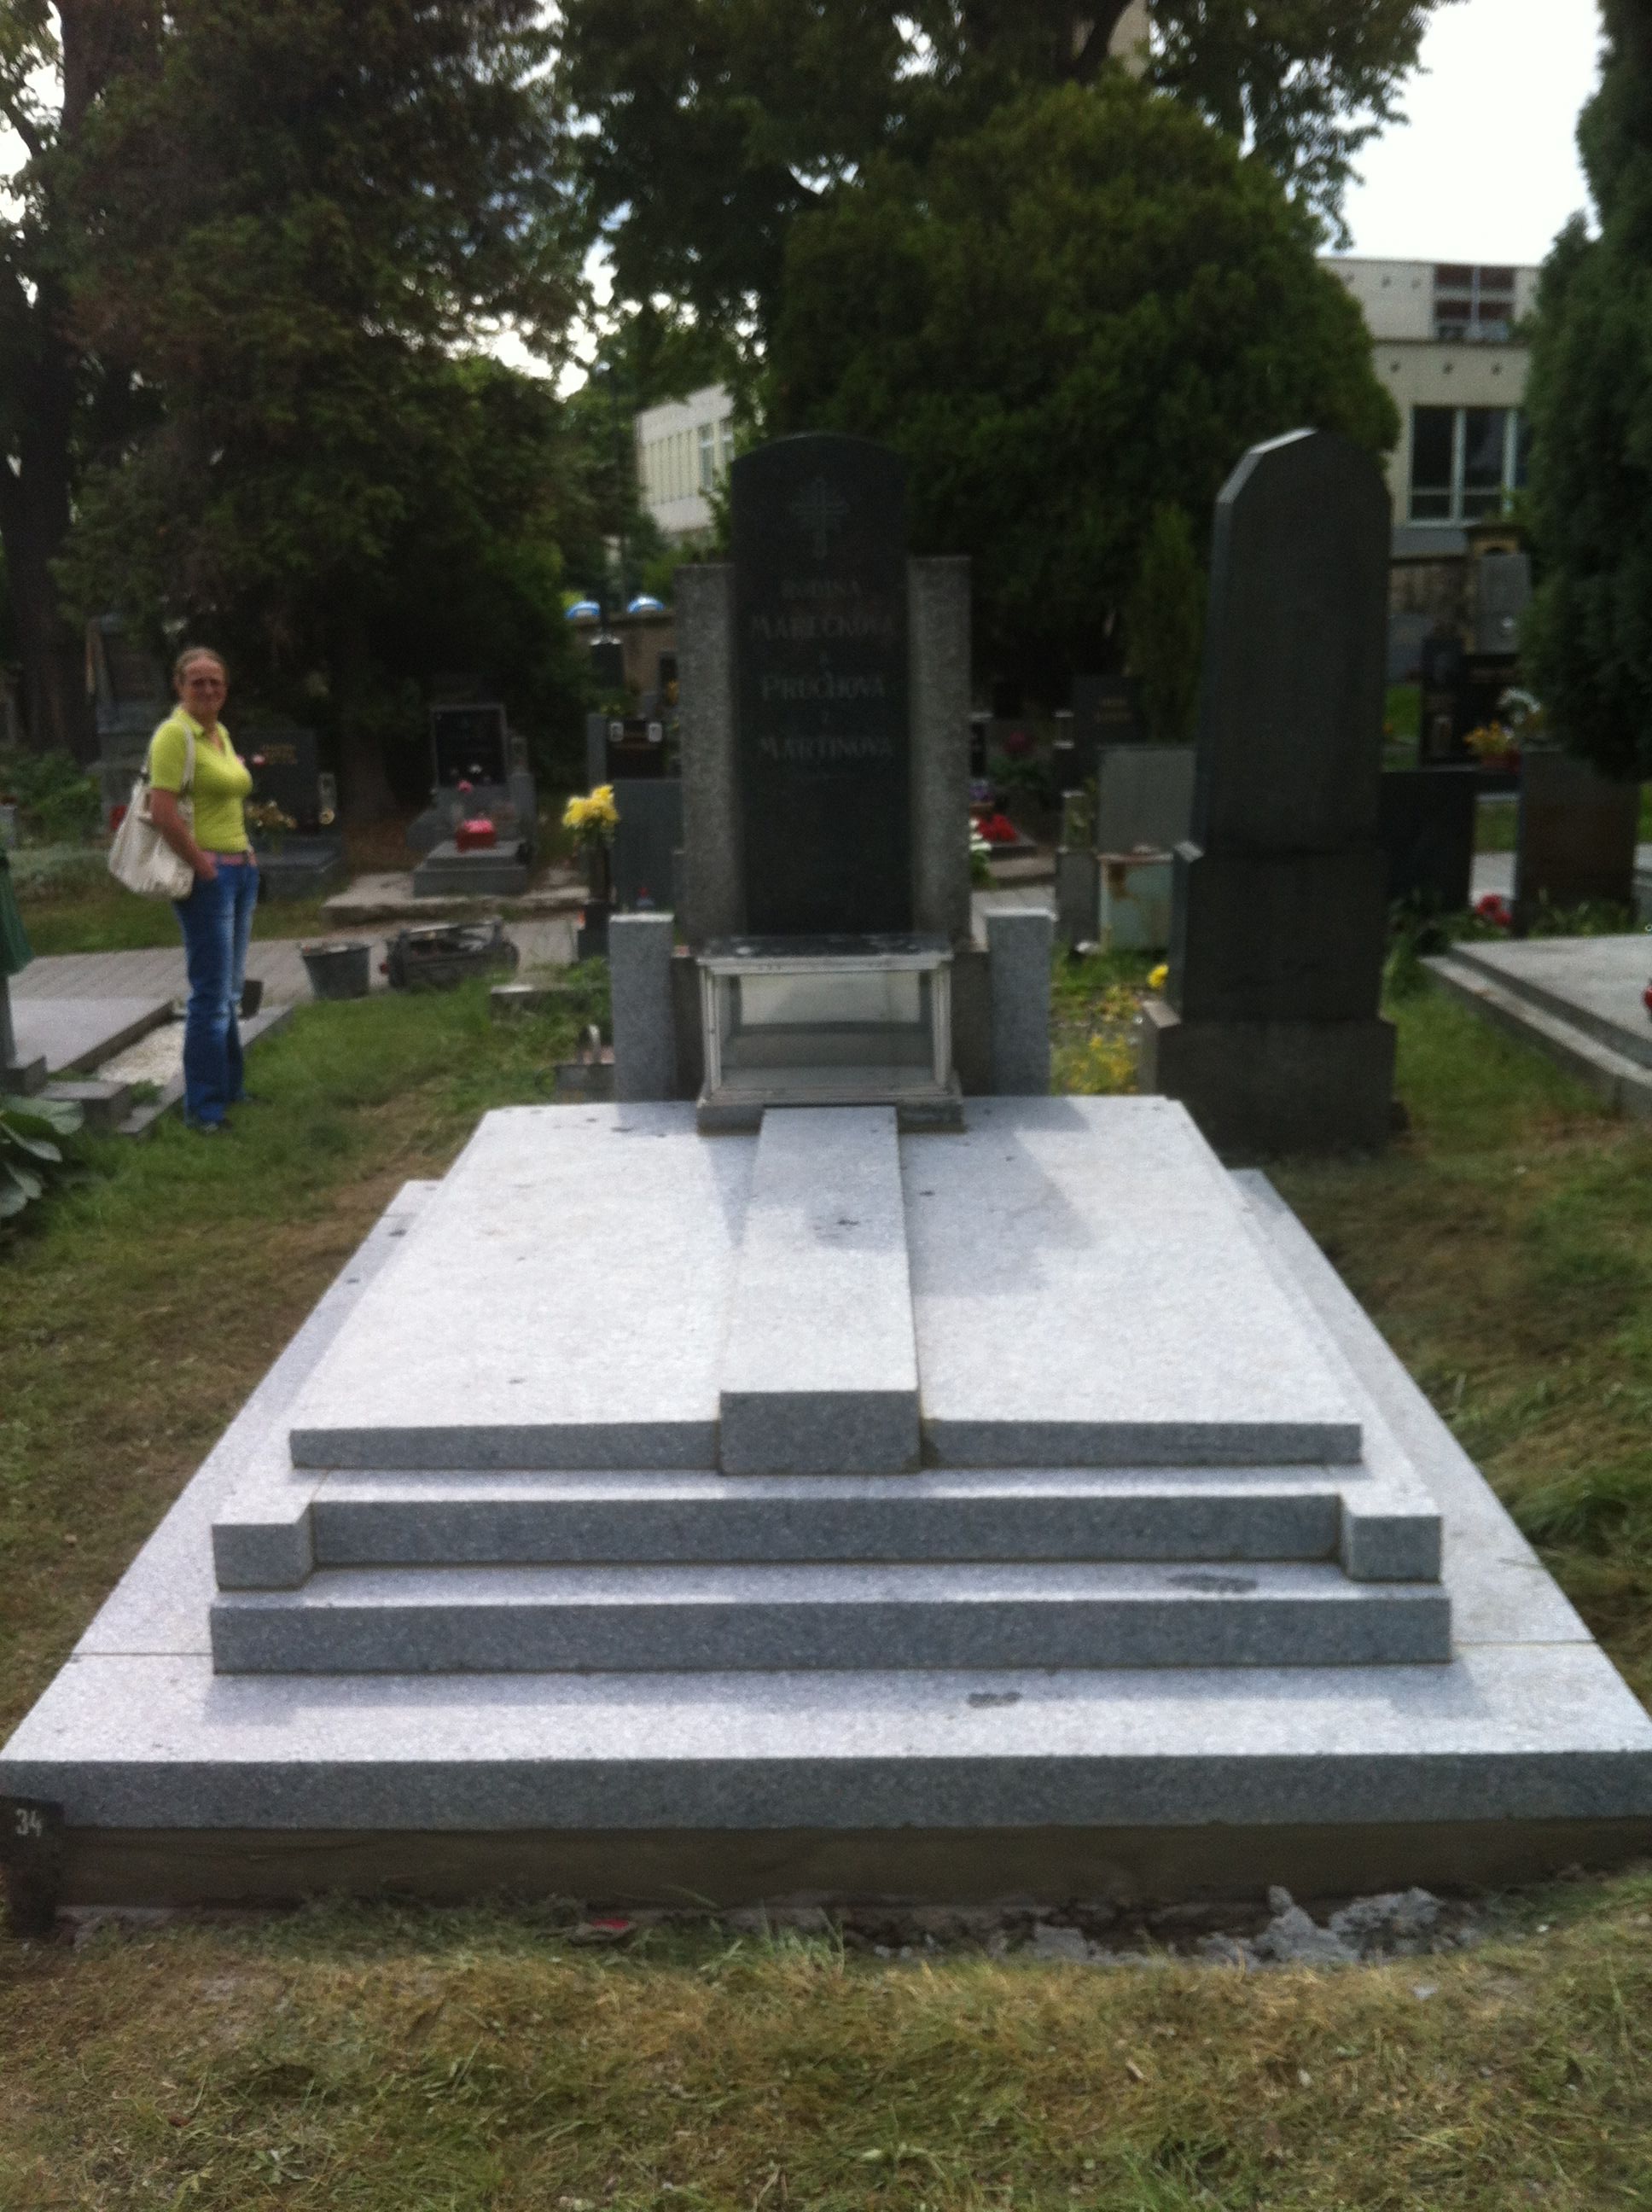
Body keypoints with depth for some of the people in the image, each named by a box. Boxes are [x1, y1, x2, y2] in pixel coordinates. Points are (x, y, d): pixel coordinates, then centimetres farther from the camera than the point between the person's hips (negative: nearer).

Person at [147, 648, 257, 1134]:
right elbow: (163, 812, -21)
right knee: (212, 995, -5)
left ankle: (229, 1089, 28)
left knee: (231, 991, 17)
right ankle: (203, 1108, 3)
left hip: (241, 869, 9)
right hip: (207, 875, -9)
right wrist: (204, 867, -16)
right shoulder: (175, 734, -13)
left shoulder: (221, 733, 14)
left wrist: (244, 856, 14)